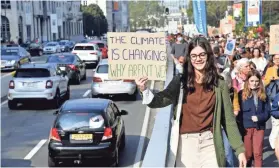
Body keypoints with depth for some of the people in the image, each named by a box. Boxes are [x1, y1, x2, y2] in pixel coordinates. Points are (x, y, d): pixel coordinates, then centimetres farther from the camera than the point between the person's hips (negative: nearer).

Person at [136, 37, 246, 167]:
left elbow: (228, 119, 4)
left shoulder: (219, 84, 4)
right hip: (186, 142, 0)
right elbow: (161, 100, -9)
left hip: (210, 143, 0)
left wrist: (239, 149, 2)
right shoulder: (180, 81, 2)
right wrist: (144, 90, -29)